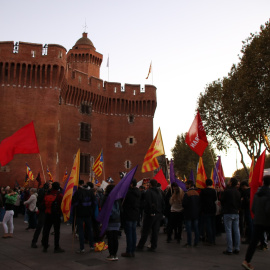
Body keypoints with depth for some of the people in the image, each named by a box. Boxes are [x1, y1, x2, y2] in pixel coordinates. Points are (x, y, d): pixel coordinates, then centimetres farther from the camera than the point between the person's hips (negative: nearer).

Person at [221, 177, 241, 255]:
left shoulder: (227, 191, -12)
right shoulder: (238, 192, 6)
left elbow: (222, 201, -3)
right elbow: (240, 203, 14)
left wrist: (224, 208, 16)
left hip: (228, 213, -6)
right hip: (236, 213, 6)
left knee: (228, 231, -3)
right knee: (236, 230, 9)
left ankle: (229, 250, -1)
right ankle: (237, 249, 14)